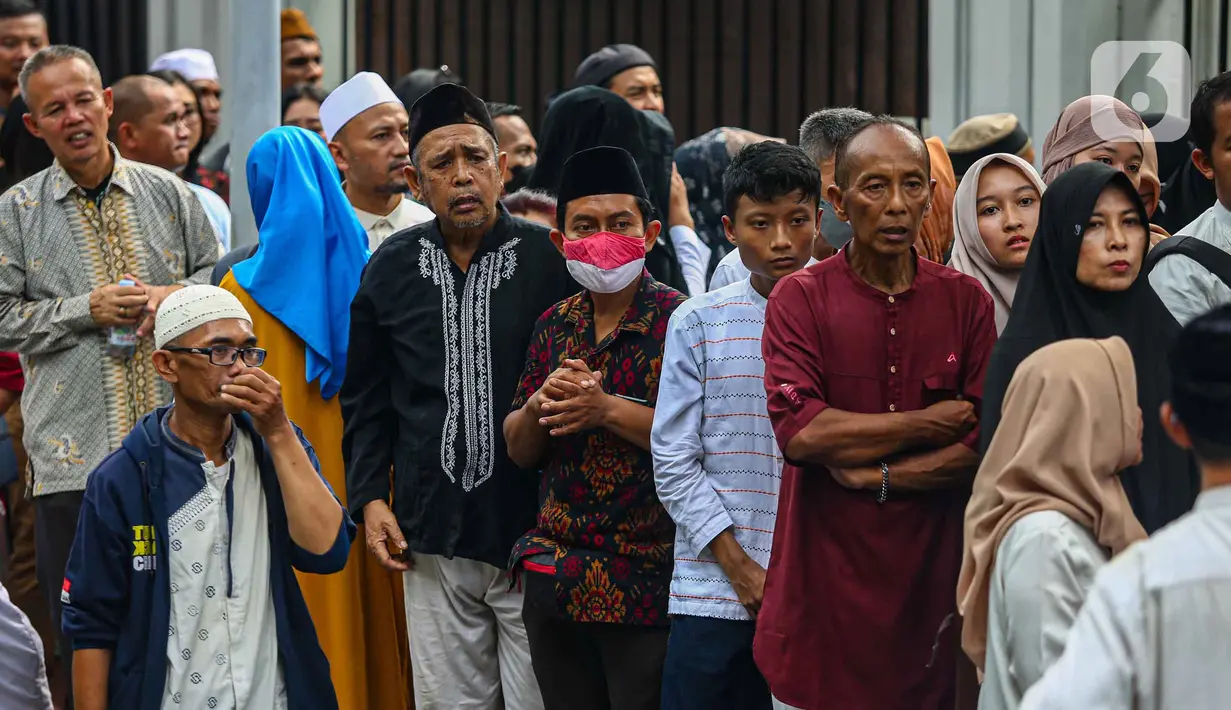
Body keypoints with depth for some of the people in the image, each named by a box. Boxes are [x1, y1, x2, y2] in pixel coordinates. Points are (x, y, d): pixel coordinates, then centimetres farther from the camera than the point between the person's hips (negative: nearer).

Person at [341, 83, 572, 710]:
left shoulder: (550, 260, -3)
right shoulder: (392, 270, 8)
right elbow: (366, 400, 17)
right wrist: (370, 495, 7)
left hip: (536, 537, -3)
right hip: (435, 543, 3)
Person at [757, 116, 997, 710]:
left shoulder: (966, 301, 5)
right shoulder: (801, 298, -1)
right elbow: (798, 431, -15)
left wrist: (878, 476, -11)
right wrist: (925, 424, -8)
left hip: (928, 576, 2)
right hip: (824, 582, -2)